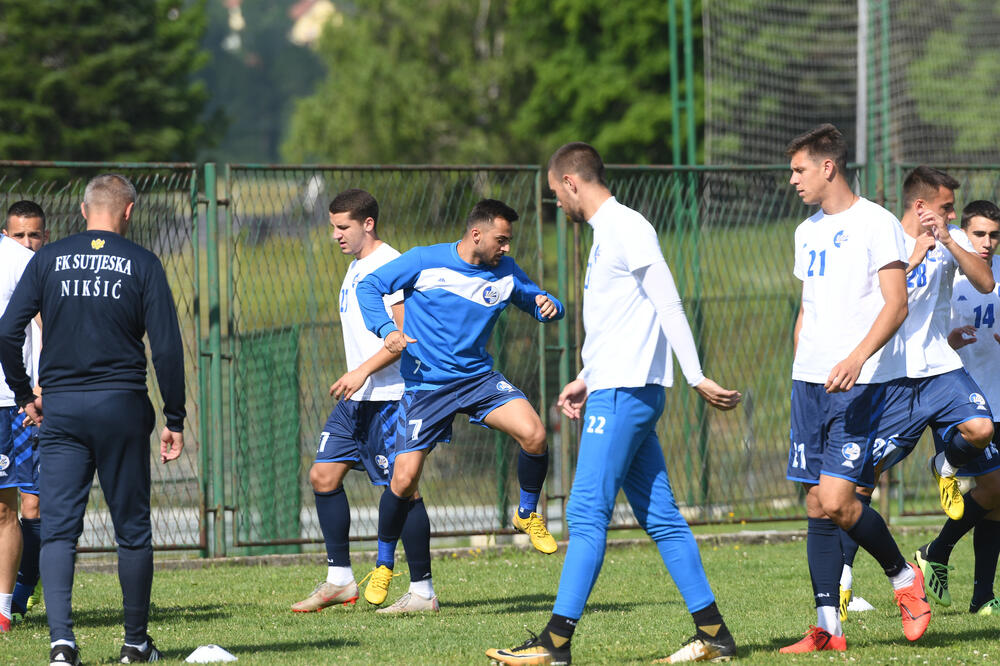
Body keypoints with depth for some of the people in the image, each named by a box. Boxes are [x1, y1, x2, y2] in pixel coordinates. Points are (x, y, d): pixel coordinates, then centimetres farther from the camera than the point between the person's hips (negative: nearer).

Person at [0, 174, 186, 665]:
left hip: (60, 406, 1)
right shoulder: (142, 264, -1)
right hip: (122, 404, -1)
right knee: (132, 529, 10)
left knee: (58, 529, -1)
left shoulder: (48, 260, 3)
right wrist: (174, 419, 1)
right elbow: (167, 346, -5)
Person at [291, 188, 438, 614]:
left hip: (389, 396, -10)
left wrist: (363, 371, -23)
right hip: (357, 398, 10)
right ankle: (339, 580, 11)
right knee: (323, 475, 5)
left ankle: (422, 591, -1)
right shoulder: (356, 268, 17)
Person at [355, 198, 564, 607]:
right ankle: (383, 565, 15)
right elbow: (369, 287, -5)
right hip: (425, 385, -3)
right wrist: (387, 330, -21)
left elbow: (536, 301, 15)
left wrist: (548, 307, -10)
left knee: (533, 434, -22)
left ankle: (527, 514, 5)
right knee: (404, 480, -8)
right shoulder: (425, 262, -9)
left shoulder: (505, 273, 2)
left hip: (478, 377, 3)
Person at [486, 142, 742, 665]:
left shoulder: (626, 227, -10)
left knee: (587, 512, -12)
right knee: (659, 517, 8)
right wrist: (586, 380, 24)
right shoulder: (606, 233, 20)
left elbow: (667, 304, -15)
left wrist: (696, 377, -18)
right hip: (615, 388, 10)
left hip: (626, 390, -10)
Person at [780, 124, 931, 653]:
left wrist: (858, 357, -28)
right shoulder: (808, 232, 17)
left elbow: (896, 305, -14)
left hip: (859, 384, -7)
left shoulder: (876, 224, -6)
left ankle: (904, 577, 8)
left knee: (836, 501, -15)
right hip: (809, 381, 7)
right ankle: (828, 628, 4)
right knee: (816, 505, 2)